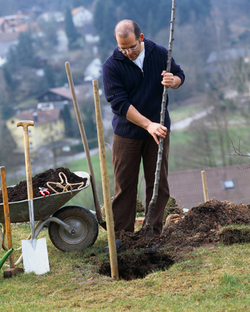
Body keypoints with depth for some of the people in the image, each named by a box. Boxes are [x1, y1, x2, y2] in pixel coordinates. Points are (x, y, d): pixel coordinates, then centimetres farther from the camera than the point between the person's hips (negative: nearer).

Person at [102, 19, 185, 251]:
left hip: (158, 130, 2)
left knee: (158, 184, 5)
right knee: (124, 185, 3)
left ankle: (153, 233, 14)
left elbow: (179, 74, 10)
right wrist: (148, 125, -27)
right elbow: (119, 103, -19)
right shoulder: (112, 65, -14)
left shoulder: (160, 54, -5)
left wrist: (173, 81, -17)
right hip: (127, 133, -2)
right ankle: (120, 233, 9)